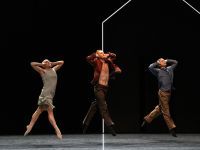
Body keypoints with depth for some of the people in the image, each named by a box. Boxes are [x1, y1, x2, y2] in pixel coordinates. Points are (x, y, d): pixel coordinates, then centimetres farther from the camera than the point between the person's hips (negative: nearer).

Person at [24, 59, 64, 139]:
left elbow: (62, 62, 28)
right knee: (50, 112, -13)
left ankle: (30, 126, 19)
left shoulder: (54, 70, 17)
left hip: (51, 94, 7)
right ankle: (57, 130, -21)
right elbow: (32, 64, -3)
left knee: (39, 111, 12)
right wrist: (41, 64, 3)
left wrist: (52, 63, 17)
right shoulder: (42, 71, 2)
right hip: (46, 94, -7)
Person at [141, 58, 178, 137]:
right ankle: (172, 128, 0)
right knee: (166, 112, -2)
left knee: (159, 108, 17)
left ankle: (147, 119, 31)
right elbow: (150, 67, -20)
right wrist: (157, 63, -3)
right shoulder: (158, 71, -3)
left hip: (169, 92, 7)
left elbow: (175, 62, 28)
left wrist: (167, 61, 17)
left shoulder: (169, 69, 15)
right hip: (163, 92, -7)